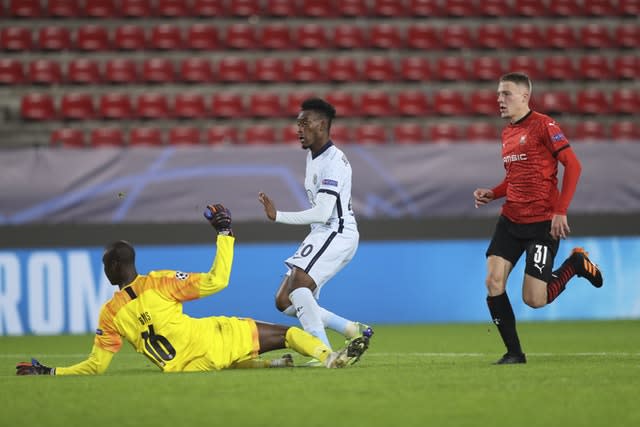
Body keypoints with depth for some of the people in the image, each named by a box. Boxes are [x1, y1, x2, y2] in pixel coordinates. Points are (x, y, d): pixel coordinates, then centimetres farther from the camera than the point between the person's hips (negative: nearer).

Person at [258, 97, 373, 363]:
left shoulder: (334, 161, -15)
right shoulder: (313, 156, 16)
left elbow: (322, 213, -23)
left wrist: (278, 216, -23)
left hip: (337, 234, -10)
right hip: (321, 234, 10)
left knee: (297, 284, -29)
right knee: (284, 302, 5)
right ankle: (354, 331, 10)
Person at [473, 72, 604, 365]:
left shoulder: (544, 125, -10)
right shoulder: (507, 133, 14)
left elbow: (573, 165, -13)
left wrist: (560, 211, -18)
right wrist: (492, 194, 7)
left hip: (543, 222, -7)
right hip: (510, 220, 7)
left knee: (534, 299, -8)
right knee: (493, 282, -9)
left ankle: (576, 264, 20)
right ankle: (514, 353, 2)